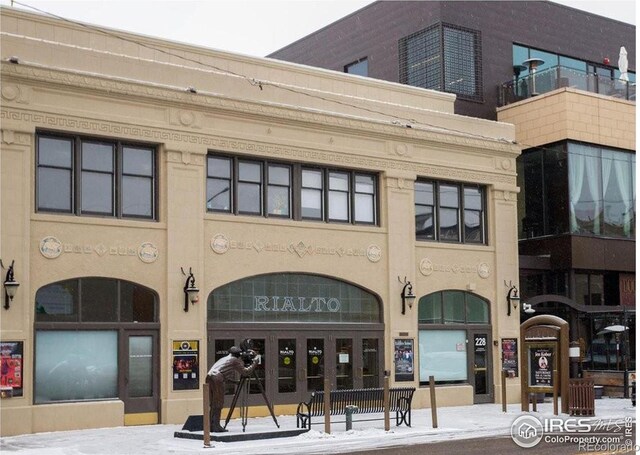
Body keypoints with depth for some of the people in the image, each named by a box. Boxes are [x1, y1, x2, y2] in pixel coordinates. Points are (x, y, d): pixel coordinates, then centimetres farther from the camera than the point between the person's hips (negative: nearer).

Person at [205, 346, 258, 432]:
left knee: (213, 404, 14)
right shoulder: (235, 360, 8)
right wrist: (255, 361, 15)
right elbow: (245, 372, 6)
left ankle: (211, 425, 15)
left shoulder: (224, 359, 31)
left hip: (209, 377, 8)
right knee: (218, 404, -2)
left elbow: (230, 377, 39)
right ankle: (216, 426, -4)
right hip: (217, 379, -8)